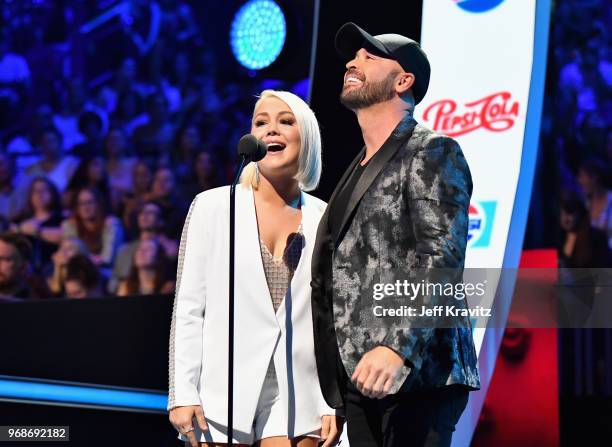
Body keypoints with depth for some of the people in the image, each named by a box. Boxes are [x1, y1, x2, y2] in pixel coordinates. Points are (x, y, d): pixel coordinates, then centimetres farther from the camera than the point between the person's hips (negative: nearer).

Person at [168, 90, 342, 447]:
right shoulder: (213, 207, 6)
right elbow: (188, 309, 3)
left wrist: (334, 403, 1)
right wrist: (182, 394, -5)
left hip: (297, 400, 1)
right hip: (222, 396, -1)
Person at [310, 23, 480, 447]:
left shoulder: (431, 152, -2)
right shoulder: (358, 170, 23)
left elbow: (442, 257, -15)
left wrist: (398, 347, -28)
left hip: (416, 377, -8)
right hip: (360, 381, 8)